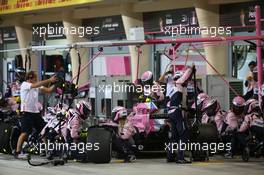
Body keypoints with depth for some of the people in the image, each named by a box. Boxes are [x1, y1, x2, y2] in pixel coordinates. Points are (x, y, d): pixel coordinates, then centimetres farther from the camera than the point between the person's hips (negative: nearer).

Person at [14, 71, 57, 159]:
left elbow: (48, 90, 5)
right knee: (24, 133, -11)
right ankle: (17, 152, -7)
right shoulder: (24, 85, -9)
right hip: (27, 112, -7)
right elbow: (36, 85, -25)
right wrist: (49, 80, -28)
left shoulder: (37, 87, 10)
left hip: (36, 112, 7)